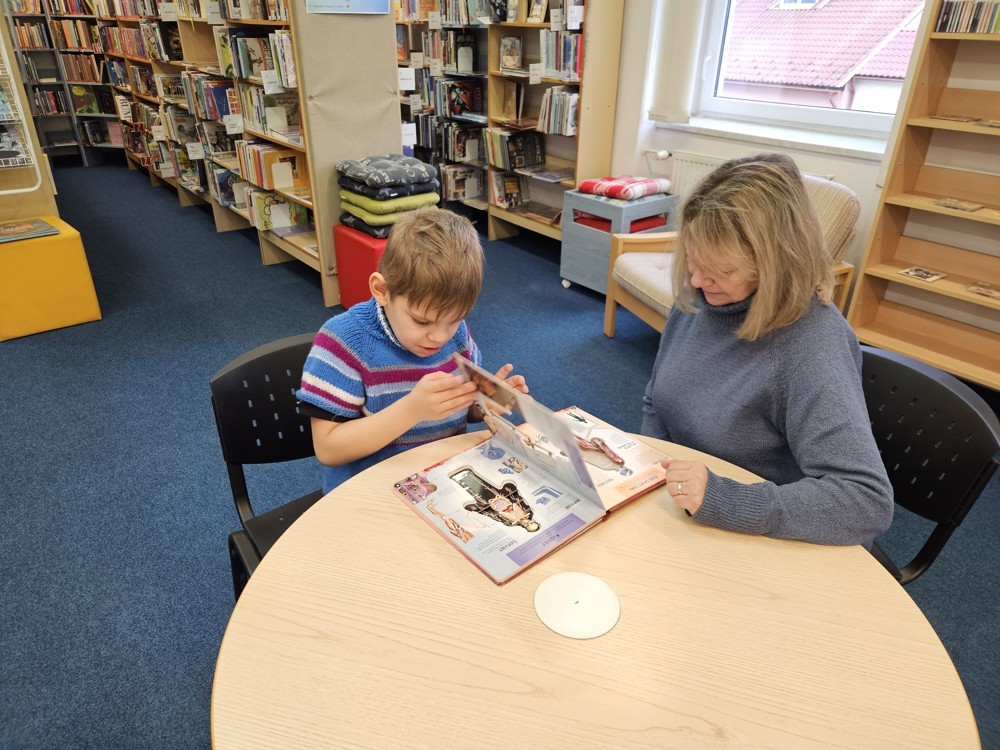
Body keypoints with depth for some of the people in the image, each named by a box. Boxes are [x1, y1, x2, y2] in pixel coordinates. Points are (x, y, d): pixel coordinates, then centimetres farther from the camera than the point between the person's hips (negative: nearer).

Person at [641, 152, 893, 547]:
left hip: (761, 546, -6)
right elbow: (655, 408, 8)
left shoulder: (811, 345, -26)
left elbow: (869, 501, -29)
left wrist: (724, 500, -36)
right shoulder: (697, 299, -6)